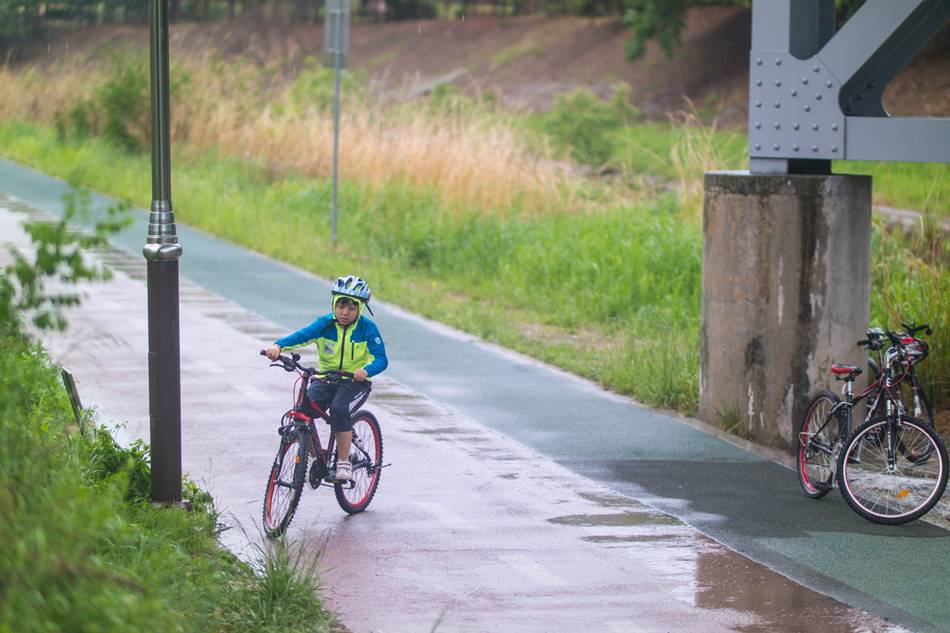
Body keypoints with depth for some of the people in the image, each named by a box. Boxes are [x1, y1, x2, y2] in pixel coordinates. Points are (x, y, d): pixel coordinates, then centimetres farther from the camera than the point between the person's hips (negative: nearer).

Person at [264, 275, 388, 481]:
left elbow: (381, 359, -15)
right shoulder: (325, 324, -5)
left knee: (339, 409, -32)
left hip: (355, 382, -3)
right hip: (325, 379, 3)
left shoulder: (367, 328, -9)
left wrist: (365, 370, -38)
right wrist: (278, 345, -41)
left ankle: (344, 462, -18)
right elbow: (302, 335, -21)